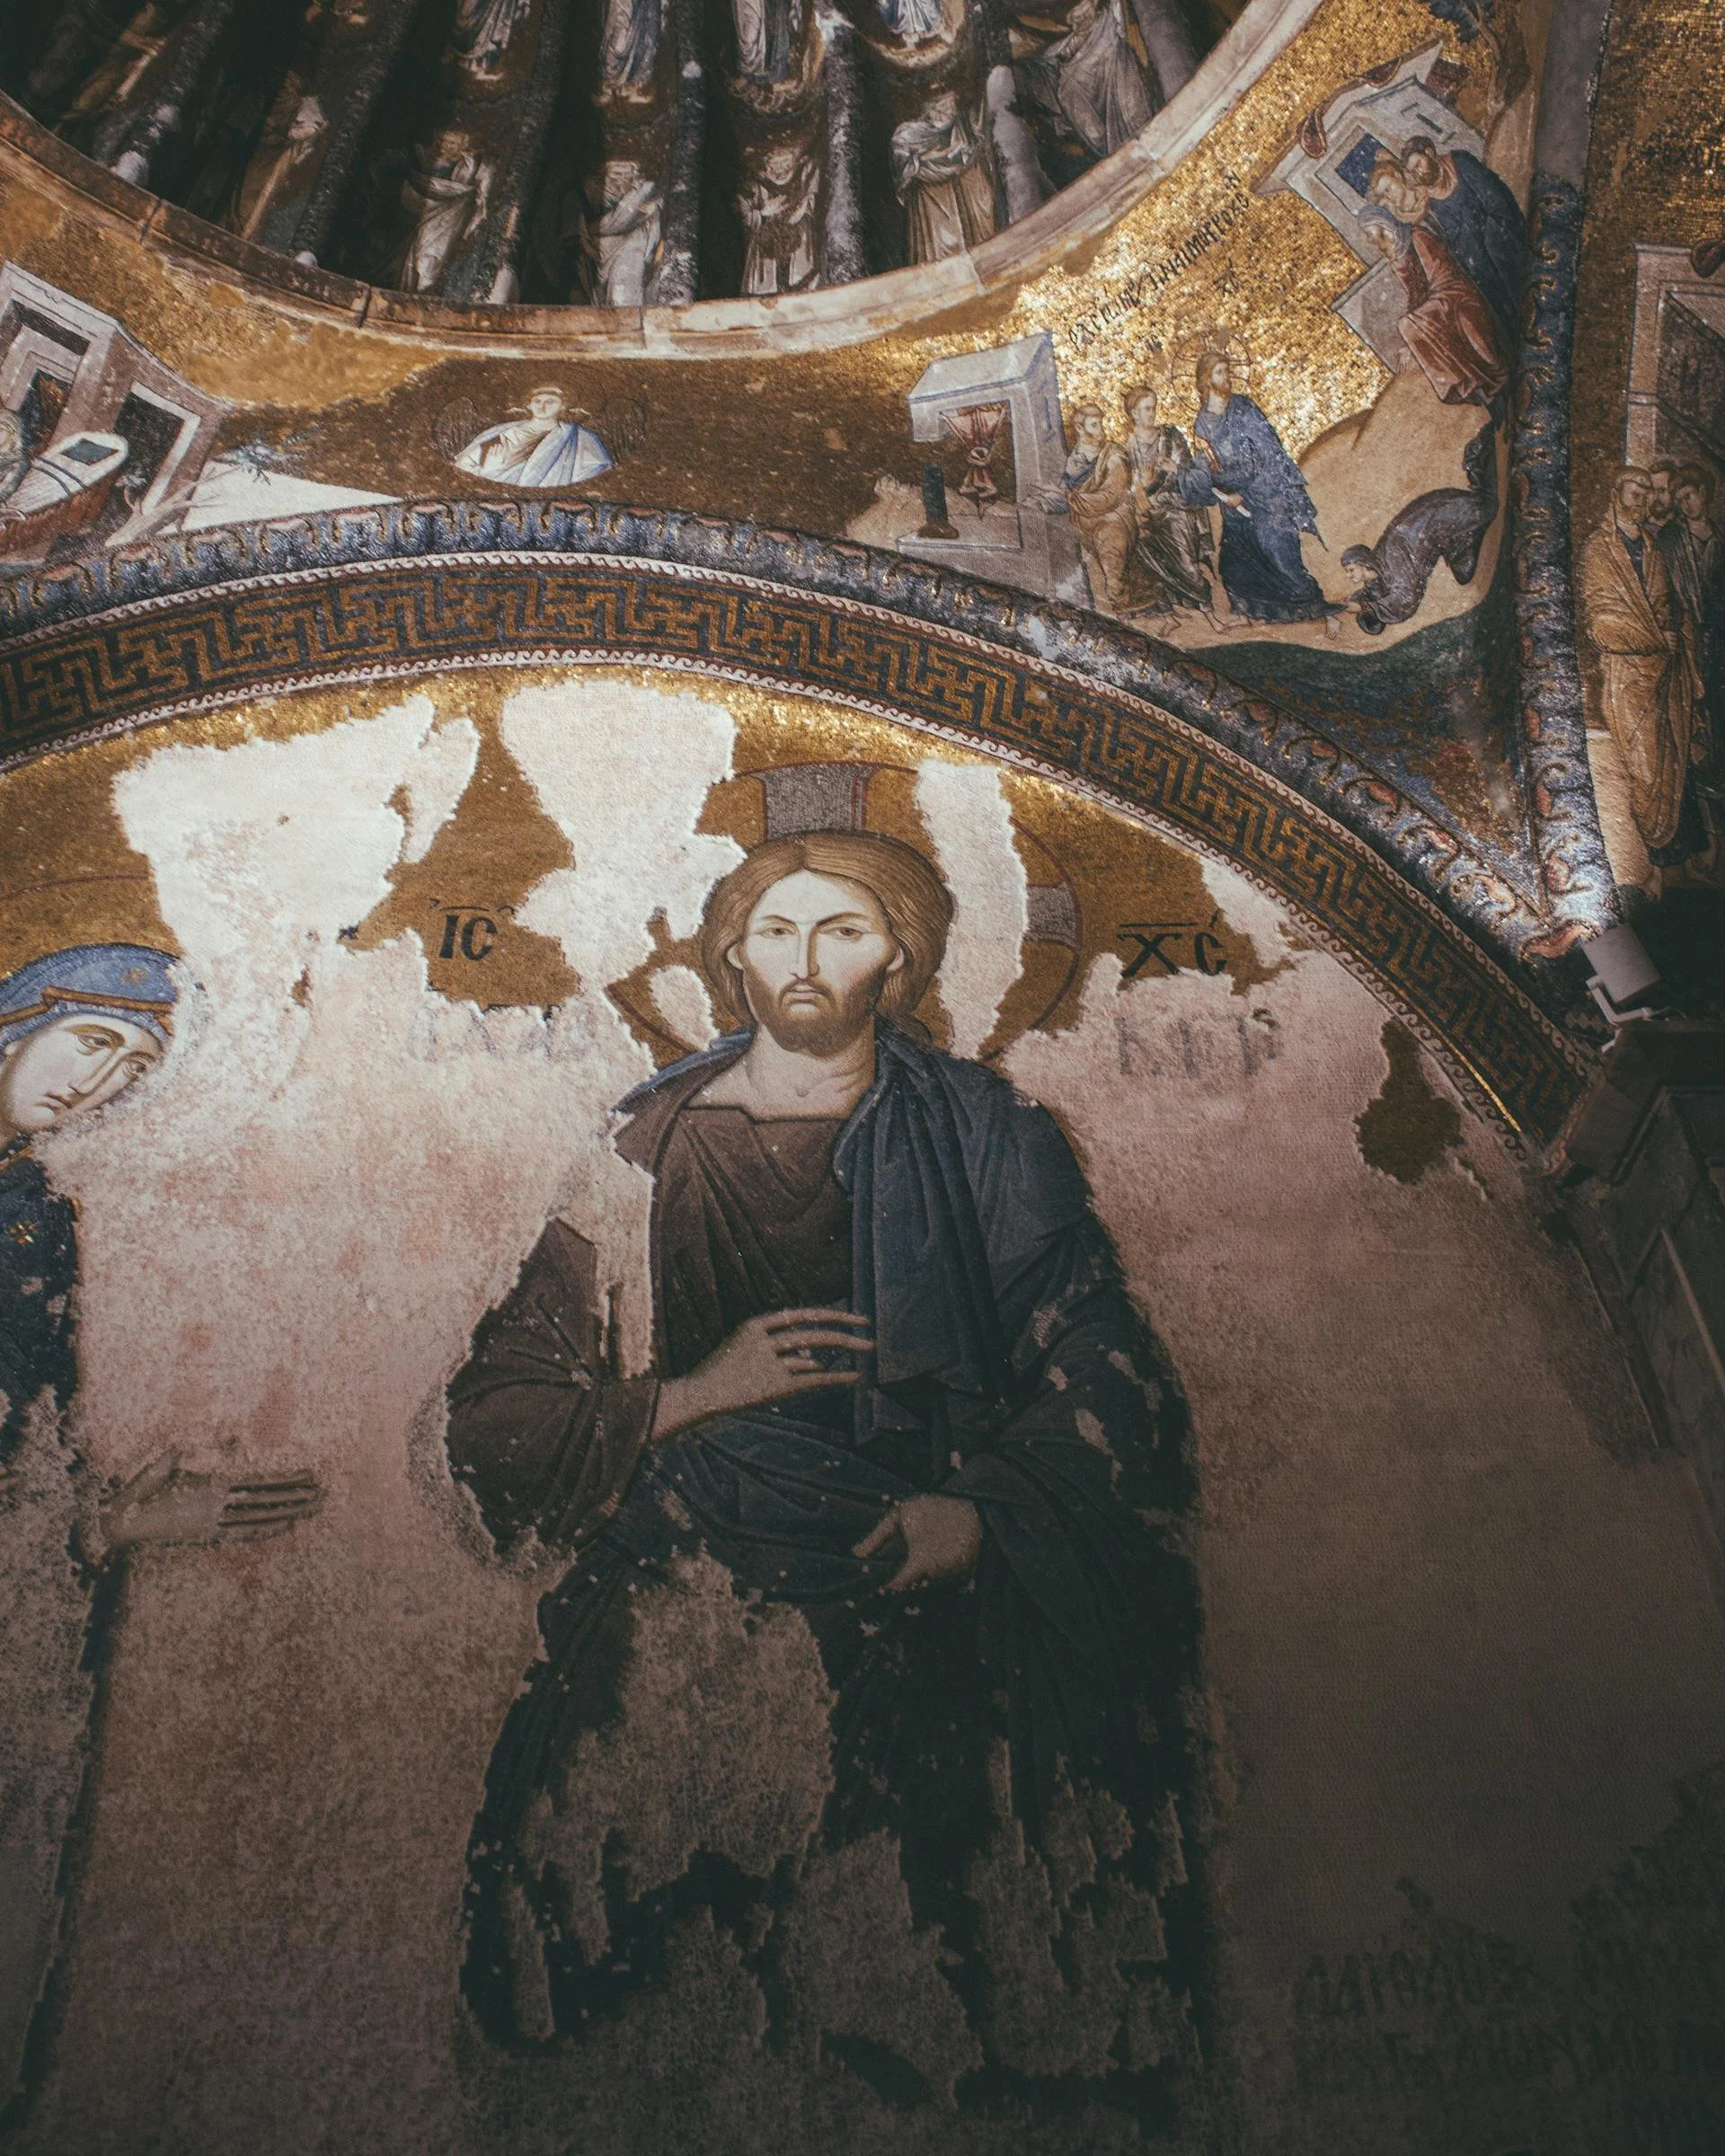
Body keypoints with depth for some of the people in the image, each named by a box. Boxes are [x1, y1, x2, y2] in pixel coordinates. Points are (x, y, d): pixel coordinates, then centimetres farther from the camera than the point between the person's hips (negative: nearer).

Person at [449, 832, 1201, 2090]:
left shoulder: (985, 1136, 9)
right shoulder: (644, 1149, 9)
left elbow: (1109, 1370, 5)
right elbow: (493, 1419, 6)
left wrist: (986, 1505, -11)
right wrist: (693, 1395, -9)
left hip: (933, 1569, 0)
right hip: (691, 1595, 1)